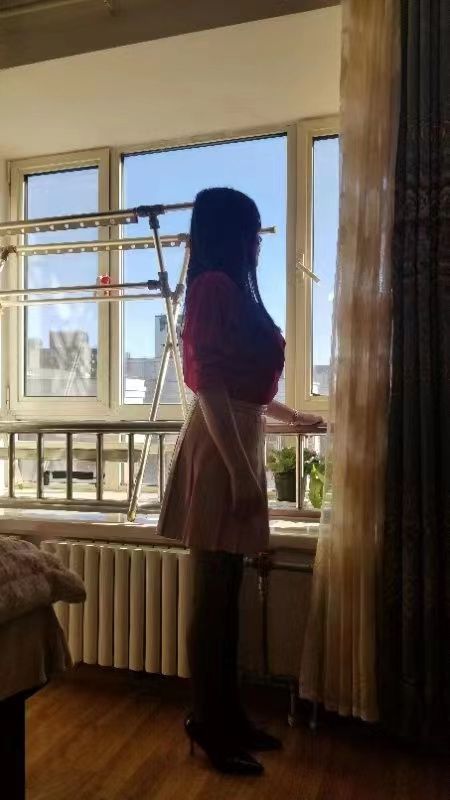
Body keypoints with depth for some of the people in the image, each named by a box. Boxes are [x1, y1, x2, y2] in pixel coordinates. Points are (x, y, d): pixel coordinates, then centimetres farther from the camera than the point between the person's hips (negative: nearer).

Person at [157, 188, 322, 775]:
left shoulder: (234, 289, 19)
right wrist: (240, 473, -20)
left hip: (239, 445, 9)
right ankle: (209, 724, 17)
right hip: (220, 452, -9)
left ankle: (228, 716, 27)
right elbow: (210, 387, -18)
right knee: (214, 594, 1)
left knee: (227, 593, 14)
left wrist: (294, 416, 40)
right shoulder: (214, 285, -10)